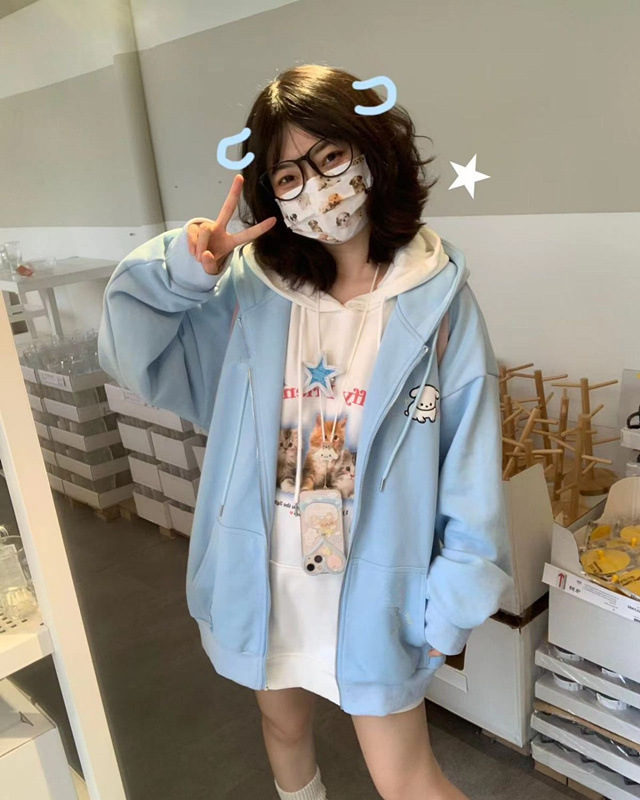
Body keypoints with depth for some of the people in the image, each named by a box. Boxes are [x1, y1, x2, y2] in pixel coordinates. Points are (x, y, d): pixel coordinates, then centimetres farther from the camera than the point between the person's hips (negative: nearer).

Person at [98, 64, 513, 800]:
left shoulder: (437, 298, -14)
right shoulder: (250, 287, -7)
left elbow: (471, 472, -11)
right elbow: (132, 353, -5)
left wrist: (450, 605, -8)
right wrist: (177, 268, -22)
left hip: (374, 587, -3)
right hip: (263, 577, 4)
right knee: (284, 726, 29)